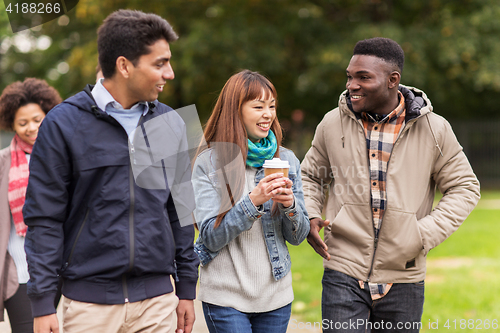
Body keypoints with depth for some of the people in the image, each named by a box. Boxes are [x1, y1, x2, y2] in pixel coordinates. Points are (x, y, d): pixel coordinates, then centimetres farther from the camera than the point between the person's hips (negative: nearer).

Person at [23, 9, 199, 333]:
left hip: (157, 298, 3)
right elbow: (44, 219, -5)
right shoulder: (63, 123, -4)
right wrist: (43, 305, -8)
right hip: (89, 302, -3)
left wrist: (187, 289, 12)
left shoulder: (170, 123, 8)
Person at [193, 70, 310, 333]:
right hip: (225, 298, -4)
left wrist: (290, 205, -14)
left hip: (276, 296, 4)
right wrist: (253, 200, -22)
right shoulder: (208, 163, -7)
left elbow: (297, 237, 6)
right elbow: (211, 237, -12)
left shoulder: (286, 160, 5)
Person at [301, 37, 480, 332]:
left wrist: (425, 234, -9)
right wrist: (309, 217, -3)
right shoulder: (333, 123, 2)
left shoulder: (434, 129, -2)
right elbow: (310, 177, 17)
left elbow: (464, 188, 4)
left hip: (403, 280, 0)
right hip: (344, 275, 0)